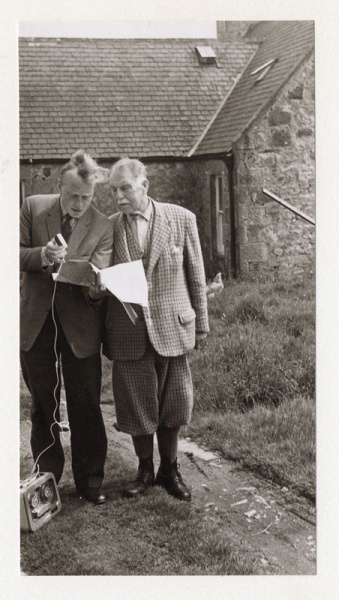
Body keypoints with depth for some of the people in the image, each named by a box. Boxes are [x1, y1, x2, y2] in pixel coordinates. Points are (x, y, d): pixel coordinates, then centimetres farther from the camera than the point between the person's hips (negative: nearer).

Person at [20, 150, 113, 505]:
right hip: (37, 322, 2)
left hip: (79, 325, -1)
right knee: (43, 407, 15)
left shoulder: (102, 227, -5)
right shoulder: (33, 209, -1)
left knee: (86, 408, 4)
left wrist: (92, 285, -33)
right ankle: (46, 479, 30)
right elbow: (17, 254, 0)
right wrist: (42, 255, -21)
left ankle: (89, 480, 20)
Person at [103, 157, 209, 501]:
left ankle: (169, 469, 29)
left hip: (171, 327, -1)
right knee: (136, 404, 9)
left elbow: (196, 275, 4)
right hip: (128, 331, 1)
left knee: (172, 402, 9)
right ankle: (144, 469, 29)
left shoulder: (181, 219, -2)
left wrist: (201, 322, 6)